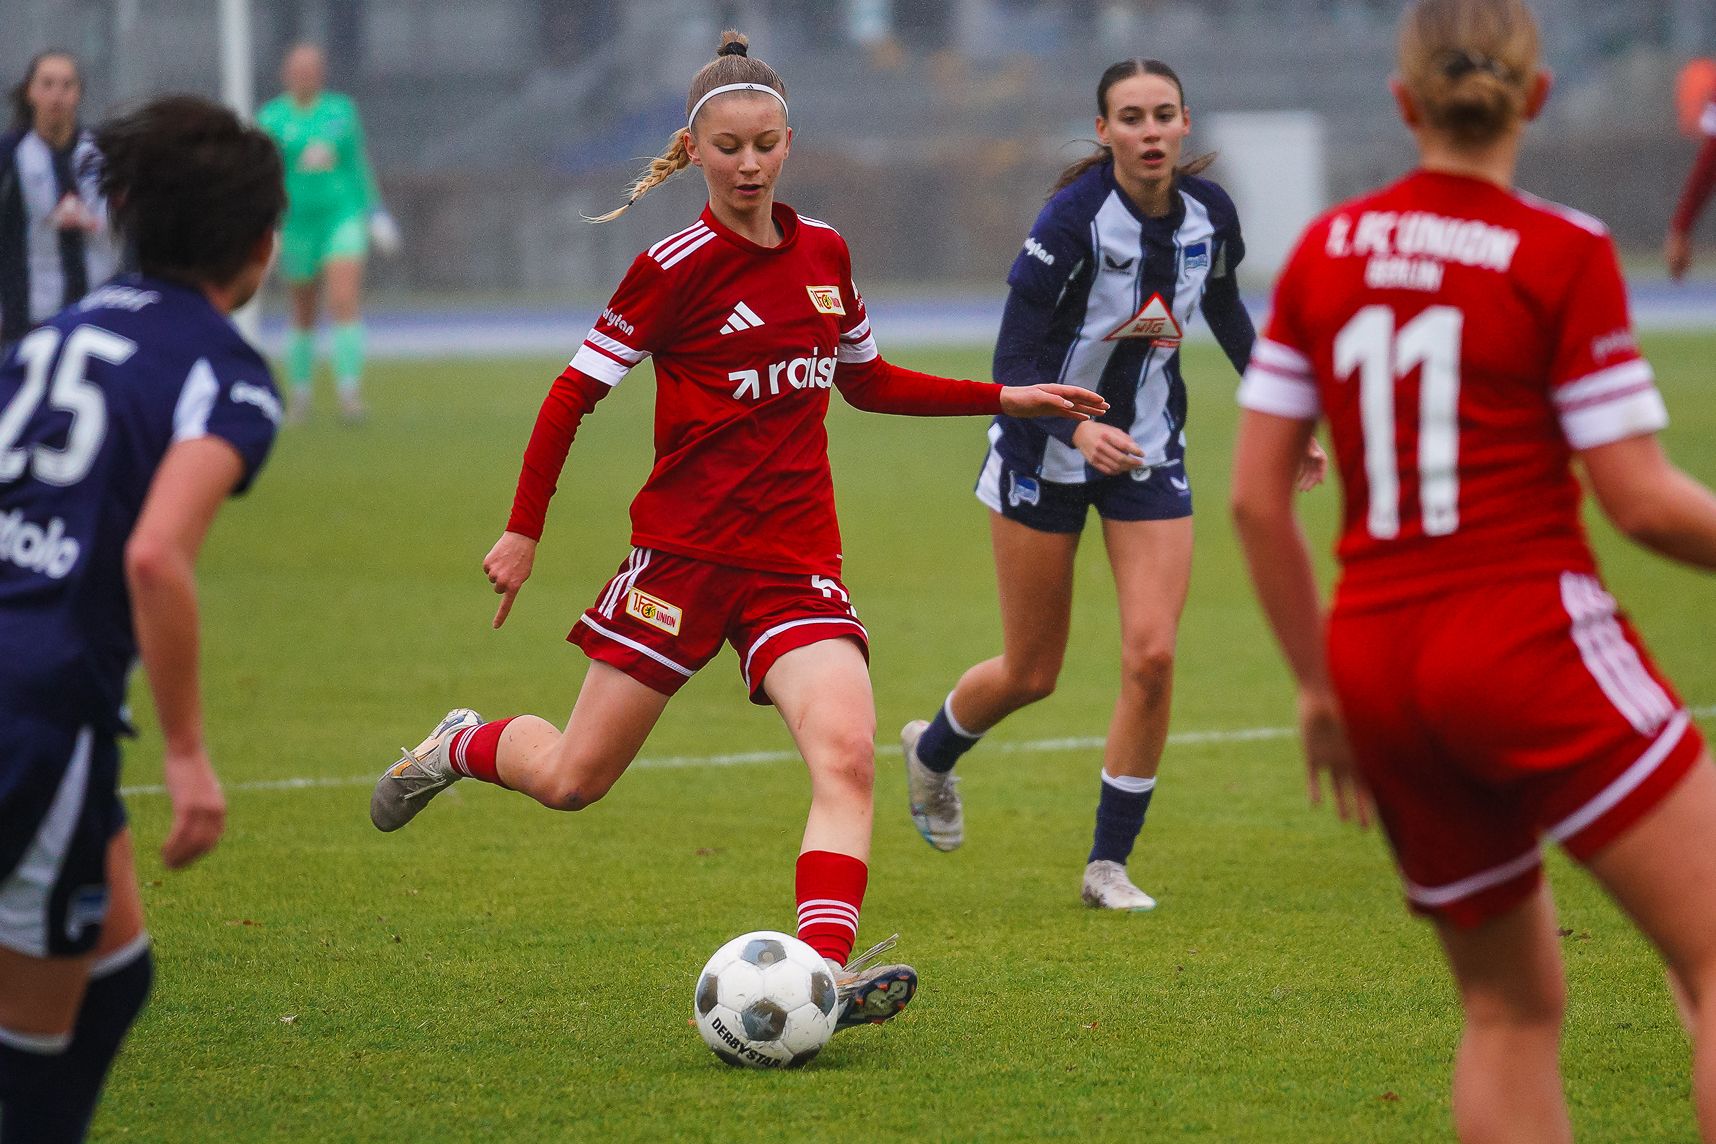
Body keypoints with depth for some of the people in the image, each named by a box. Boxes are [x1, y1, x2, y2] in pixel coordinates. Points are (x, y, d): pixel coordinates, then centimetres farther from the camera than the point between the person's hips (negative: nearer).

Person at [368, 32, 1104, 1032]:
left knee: (848, 754, -21)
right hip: (684, 552, -4)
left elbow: (867, 381, 23)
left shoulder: (823, 253, 7)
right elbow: (576, 392, -4)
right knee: (572, 781, 3)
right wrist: (524, 533, -4)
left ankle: (825, 969, -30)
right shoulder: (676, 268, -9)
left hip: (798, 558, 4)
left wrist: (1004, 399, 18)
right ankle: (462, 746, 36)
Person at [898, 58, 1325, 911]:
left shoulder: (1208, 213, -8)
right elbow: (1012, 362, -25)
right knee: (1030, 675, 7)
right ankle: (930, 750, 41)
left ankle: (1109, 863, 3)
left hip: (1148, 449, 4)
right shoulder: (1074, 218, -24)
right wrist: (1078, 429, -42)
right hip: (1046, 448, -4)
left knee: (1152, 656, -11)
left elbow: (1225, 309, 14)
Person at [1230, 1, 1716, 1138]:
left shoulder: (1323, 253, 7)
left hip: (1377, 661, 6)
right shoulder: (1564, 255, -8)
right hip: (1533, 640, -6)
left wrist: (1321, 682, 18)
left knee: (1512, 1011, 15)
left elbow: (1256, 498, 8)